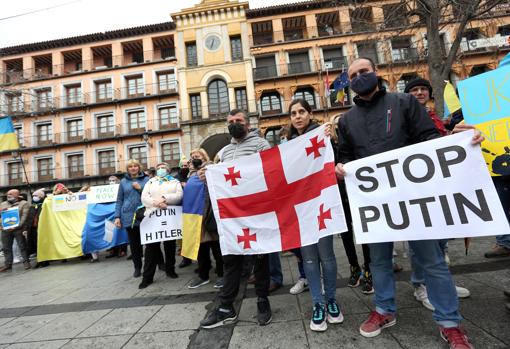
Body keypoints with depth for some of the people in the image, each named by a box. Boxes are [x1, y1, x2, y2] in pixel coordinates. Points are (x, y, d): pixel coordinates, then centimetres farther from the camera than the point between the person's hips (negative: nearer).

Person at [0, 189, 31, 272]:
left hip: (18, 229, -5)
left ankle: (26, 262, 4)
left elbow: (24, 216, -7)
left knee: (22, 246, -3)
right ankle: (8, 264, 16)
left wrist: (17, 226, -18)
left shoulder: (24, 203, 3)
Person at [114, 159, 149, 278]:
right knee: (134, 243, 9)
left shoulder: (146, 179, 5)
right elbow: (119, 200, 10)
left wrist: (140, 188, -10)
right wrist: (117, 216, 3)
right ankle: (137, 267, 22)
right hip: (129, 216, 2)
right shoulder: (123, 181, 9)